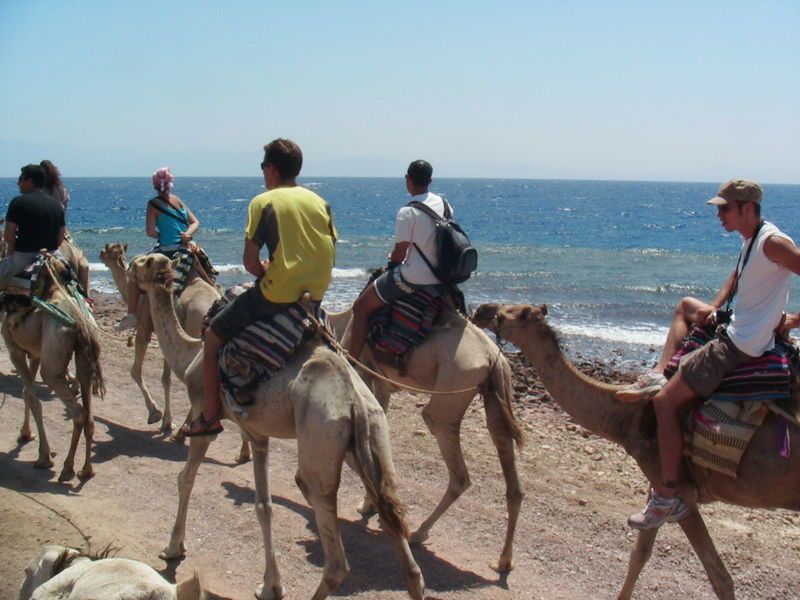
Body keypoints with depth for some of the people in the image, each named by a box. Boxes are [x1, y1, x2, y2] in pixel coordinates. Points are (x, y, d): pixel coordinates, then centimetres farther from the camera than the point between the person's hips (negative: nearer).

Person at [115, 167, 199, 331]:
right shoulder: (178, 201, 12)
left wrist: (161, 236, 7)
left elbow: (150, 231, -11)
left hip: (167, 250, -6)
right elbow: (195, 222, 8)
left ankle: (132, 315, -5)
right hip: (185, 248, 6)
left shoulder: (154, 204, -5)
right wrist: (188, 234, -8)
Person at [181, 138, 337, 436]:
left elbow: (250, 261, -9)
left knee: (213, 335, 12)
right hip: (314, 297, 6)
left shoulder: (263, 202, -6)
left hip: (276, 297, -6)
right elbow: (328, 254, 13)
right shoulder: (319, 202, 9)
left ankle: (210, 416, 14)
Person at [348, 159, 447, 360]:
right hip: (441, 277, 8)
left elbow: (399, 254, -14)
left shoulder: (407, 212, -18)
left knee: (361, 306, 3)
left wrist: (391, 263, 8)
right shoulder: (443, 203, 3)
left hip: (413, 278, -8)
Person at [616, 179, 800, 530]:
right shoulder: (750, 240, 10)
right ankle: (658, 376, 21)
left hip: (740, 345, -11)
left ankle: (667, 498, -9)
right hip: (736, 330, 11)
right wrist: (714, 306, 11)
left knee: (666, 401, -13)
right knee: (685, 306, 34)